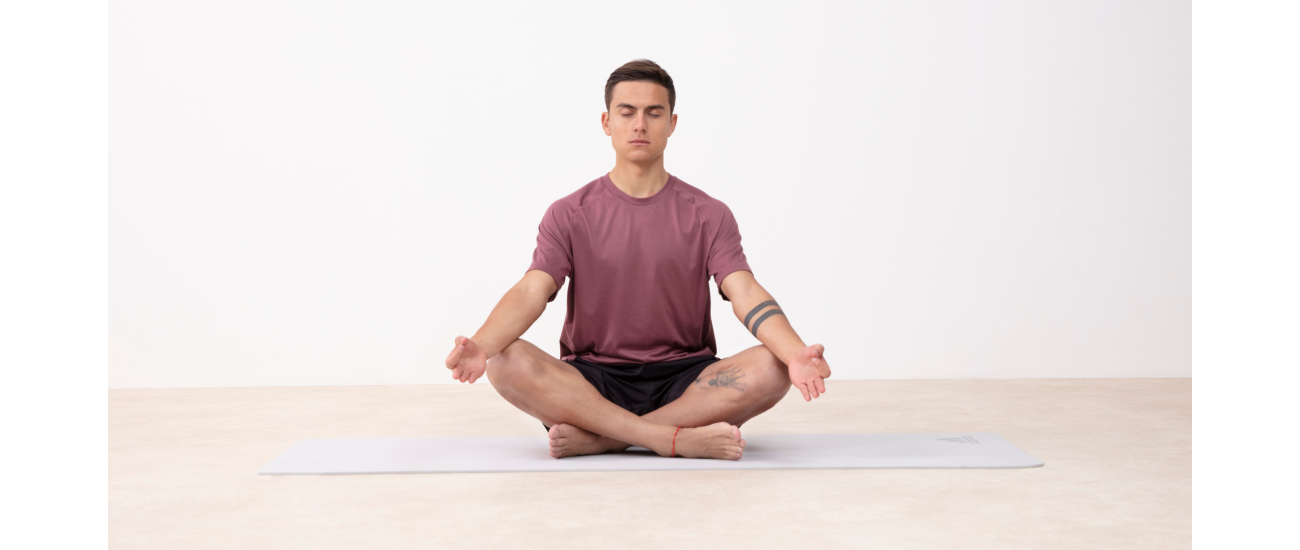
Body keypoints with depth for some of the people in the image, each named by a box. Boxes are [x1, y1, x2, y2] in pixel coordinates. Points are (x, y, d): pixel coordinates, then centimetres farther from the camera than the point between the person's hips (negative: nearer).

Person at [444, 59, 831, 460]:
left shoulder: (708, 216, 4)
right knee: (507, 363, -28)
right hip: (592, 384, 0)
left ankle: (597, 439, -27)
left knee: (771, 369, -28)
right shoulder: (568, 215, 5)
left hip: (684, 384, 1)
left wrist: (797, 354, -31)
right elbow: (531, 293, -9)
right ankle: (676, 439, -31)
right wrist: (480, 347, -31)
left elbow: (746, 294, -10)